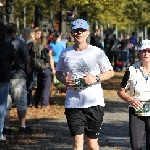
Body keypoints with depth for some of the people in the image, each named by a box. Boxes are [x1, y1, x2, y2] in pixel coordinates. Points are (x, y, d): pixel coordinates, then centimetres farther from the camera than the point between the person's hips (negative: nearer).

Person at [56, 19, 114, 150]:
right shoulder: (65, 53, 7)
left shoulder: (96, 52, 0)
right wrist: (64, 80, -4)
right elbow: (58, 73, 20)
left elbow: (110, 72, 6)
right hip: (73, 103, 1)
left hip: (94, 103, -1)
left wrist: (96, 78, -13)